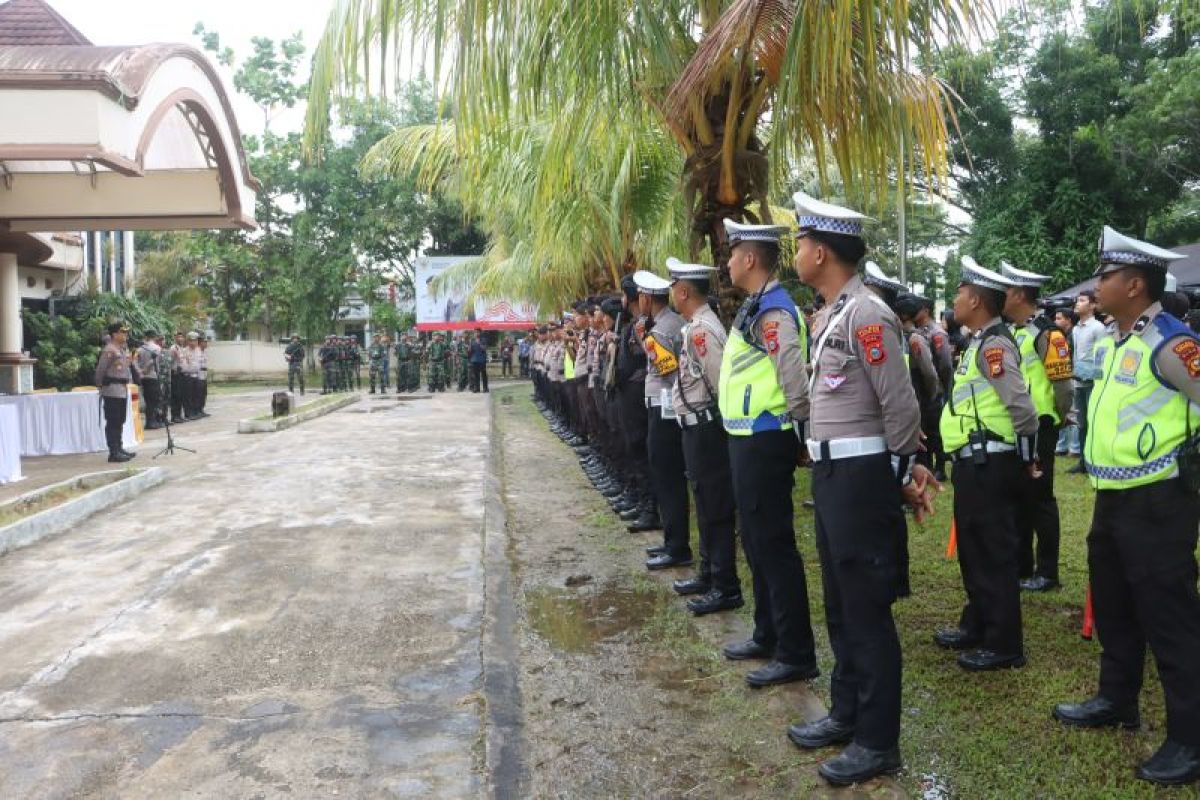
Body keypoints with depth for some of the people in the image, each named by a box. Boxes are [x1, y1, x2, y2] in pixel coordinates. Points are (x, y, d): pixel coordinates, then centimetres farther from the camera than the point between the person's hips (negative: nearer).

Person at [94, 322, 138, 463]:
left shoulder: (125, 349, 14)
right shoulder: (109, 350, -14)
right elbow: (100, 370, -13)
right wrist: (100, 386, -6)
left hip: (123, 390, 9)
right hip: (112, 390, -9)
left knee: (120, 422, 15)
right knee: (113, 422, -6)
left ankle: (119, 449, 23)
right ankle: (113, 452, -3)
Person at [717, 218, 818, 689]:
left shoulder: (774, 311, -18)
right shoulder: (755, 308, 14)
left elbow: (797, 382, -24)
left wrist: (798, 431, -11)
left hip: (765, 442, -11)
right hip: (747, 439, 11)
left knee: (774, 545, -4)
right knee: (756, 541, 18)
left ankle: (796, 654, 7)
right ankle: (768, 635, 31)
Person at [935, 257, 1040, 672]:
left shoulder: (994, 344, -17)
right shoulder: (981, 342, 14)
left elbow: (1022, 406, -24)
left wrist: (1028, 456, -12)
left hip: (989, 464, -10)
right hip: (974, 463, 10)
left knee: (994, 554, -2)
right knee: (973, 549, 19)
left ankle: (1004, 644, 9)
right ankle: (977, 625, 32)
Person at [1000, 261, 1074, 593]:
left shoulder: (1046, 333, -15)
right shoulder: (1010, 332, 11)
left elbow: (1063, 385, -16)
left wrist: (1053, 422, -6)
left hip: (1038, 429, -8)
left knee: (1039, 499, 0)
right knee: (1015, 498, 14)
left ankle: (1047, 572, 11)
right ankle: (1020, 566, 25)